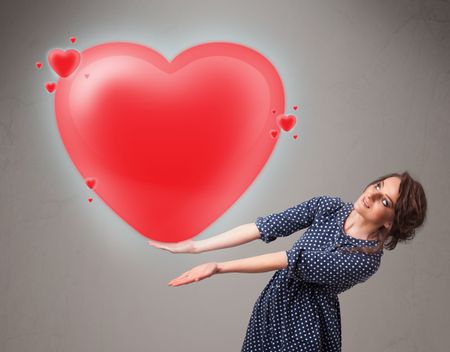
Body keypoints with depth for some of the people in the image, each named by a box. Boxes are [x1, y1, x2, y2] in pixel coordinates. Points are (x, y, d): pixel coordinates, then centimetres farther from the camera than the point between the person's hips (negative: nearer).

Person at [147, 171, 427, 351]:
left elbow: (292, 262, -28)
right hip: (272, 306, 5)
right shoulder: (329, 206, -7)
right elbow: (266, 226, -10)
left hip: (305, 328, -5)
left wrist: (219, 267, -29)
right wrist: (194, 246, -12)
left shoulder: (365, 260, -22)